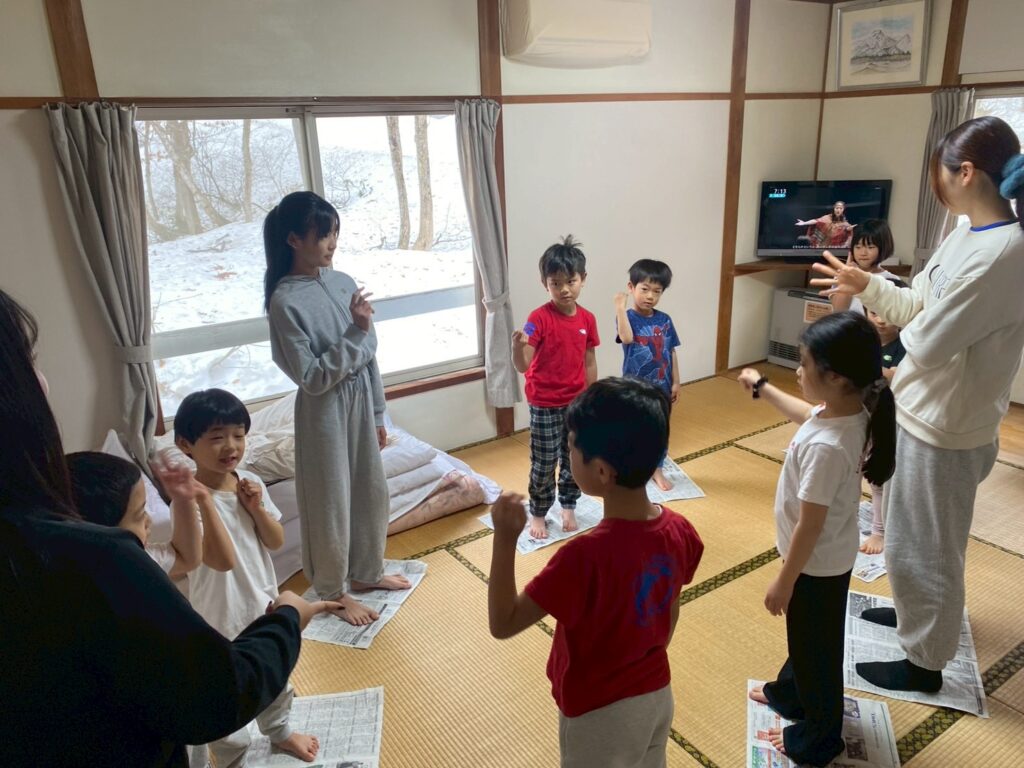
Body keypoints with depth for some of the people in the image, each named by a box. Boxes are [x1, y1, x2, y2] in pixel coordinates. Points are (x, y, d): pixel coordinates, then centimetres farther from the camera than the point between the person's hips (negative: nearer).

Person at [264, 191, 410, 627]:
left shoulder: (343, 282, 2)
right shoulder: (285, 301, -18)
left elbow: (369, 354, 7)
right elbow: (312, 377, -20)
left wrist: (378, 415, 10)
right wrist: (354, 332, -26)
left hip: (360, 402, 7)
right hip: (324, 411, -7)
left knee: (370, 491, 19)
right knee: (331, 501, 9)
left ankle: (366, 572, 41)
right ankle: (334, 592, 30)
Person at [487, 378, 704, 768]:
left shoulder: (585, 556, -36)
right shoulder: (679, 531, -16)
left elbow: (503, 623, -27)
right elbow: (671, 614, 1)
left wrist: (505, 538, -31)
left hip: (598, 713, -5)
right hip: (657, 695, 5)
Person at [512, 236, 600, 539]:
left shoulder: (587, 319, -3)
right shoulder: (539, 318, -17)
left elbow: (589, 363, 7)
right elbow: (522, 366, -22)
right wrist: (518, 346, -44)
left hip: (577, 403, 4)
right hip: (545, 404, -4)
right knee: (543, 463, 7)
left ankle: (568, 507, 37)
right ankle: (537, 514, 26)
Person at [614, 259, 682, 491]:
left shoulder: (664, 320, 0)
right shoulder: (627, 317, -12)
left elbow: (671, 353, 5)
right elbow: (626, 338, -34)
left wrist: (675, 382, 4)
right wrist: (620, 307, -35)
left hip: (661, 387, 4)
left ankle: (657, 470, 33)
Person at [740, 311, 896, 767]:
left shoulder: (826, 447, -37)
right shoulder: (850, 411, -10)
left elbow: (810, 527, -29)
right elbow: (803, 413, 15)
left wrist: (783, 583, -17)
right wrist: (762, 388, 22)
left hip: (817, 564, -9)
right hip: (827, 556, 9)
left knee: (816, 647, 14)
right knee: (804, 636, 30)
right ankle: (790, 693, 55)